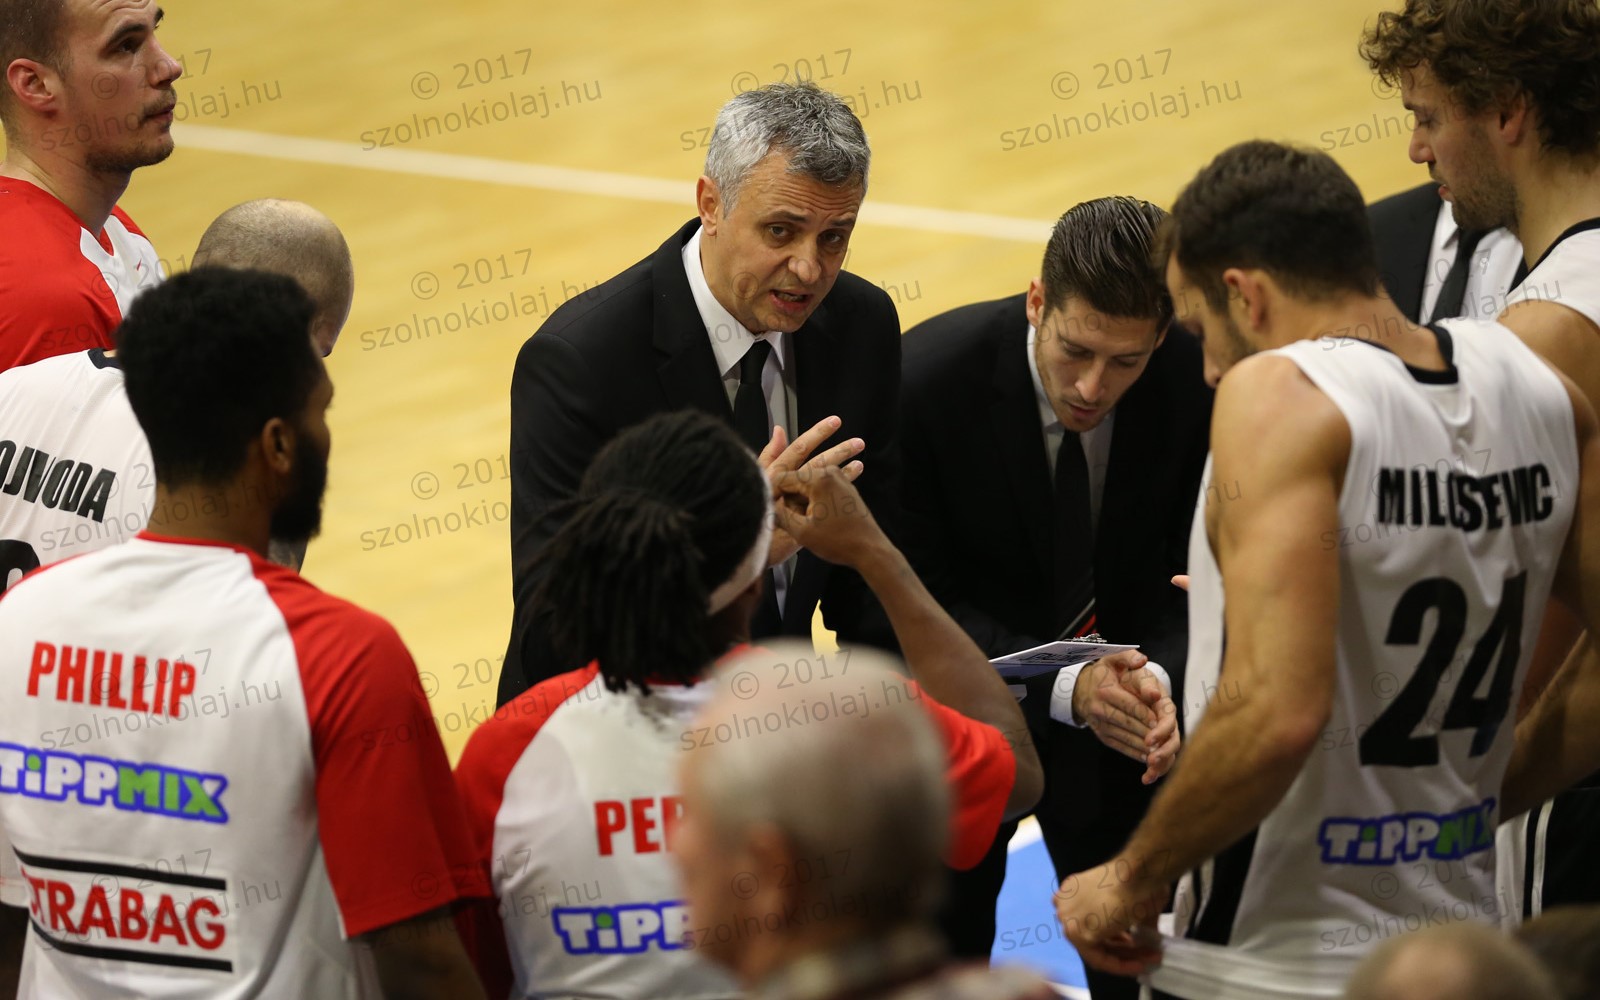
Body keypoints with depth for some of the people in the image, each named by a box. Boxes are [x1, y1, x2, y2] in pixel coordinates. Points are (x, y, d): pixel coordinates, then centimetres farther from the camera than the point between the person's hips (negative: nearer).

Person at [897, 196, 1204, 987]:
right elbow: (922, 603, -22)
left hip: (1113, 696, 2)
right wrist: (1063, 689, -37)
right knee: (940, 955, 13)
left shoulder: (1196, 380, -22)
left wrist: (1162, 678, -34)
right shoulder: (928, 375, -28)